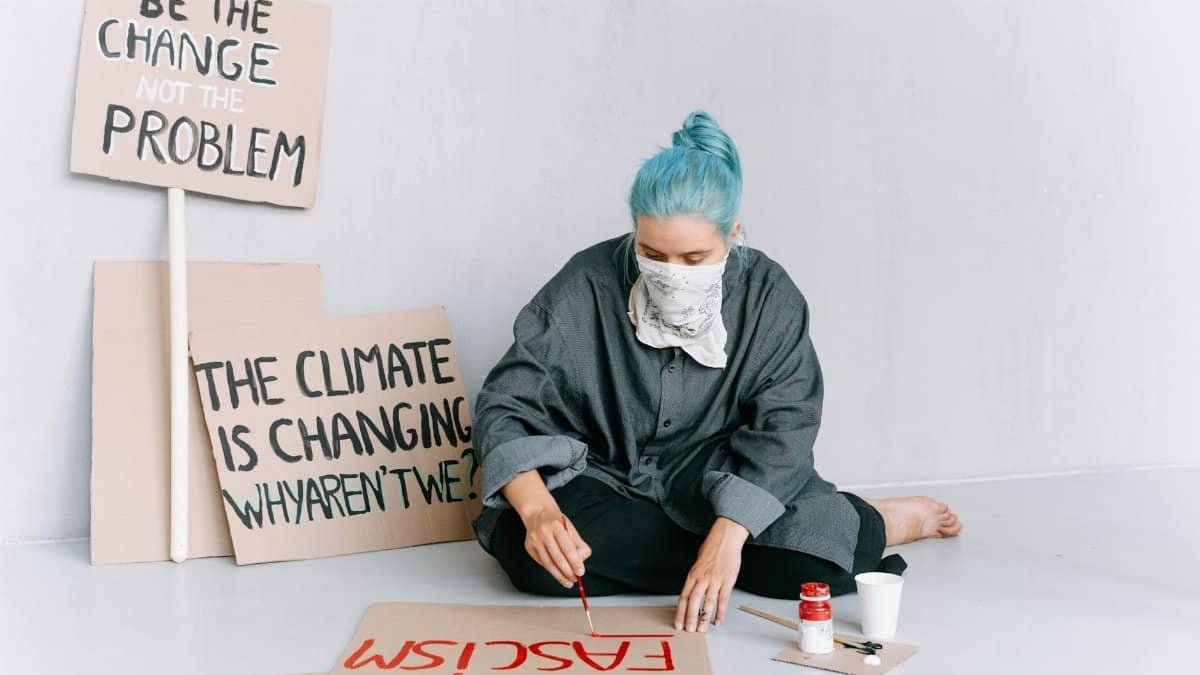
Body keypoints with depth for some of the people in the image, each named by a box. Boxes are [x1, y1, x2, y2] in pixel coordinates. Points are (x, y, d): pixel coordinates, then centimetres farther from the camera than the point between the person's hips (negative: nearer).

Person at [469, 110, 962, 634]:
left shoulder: (770, 297, -12)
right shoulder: (587, 287, -15)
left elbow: (783, 430, -18)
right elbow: (504, 407, -16)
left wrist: (727, 536, -34)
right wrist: (537, 509, -35)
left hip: (724, 490, 0)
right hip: (605, 485, 1)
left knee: (812, 560, -30)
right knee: (527, 552, -31)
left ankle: (877, 523, 8)